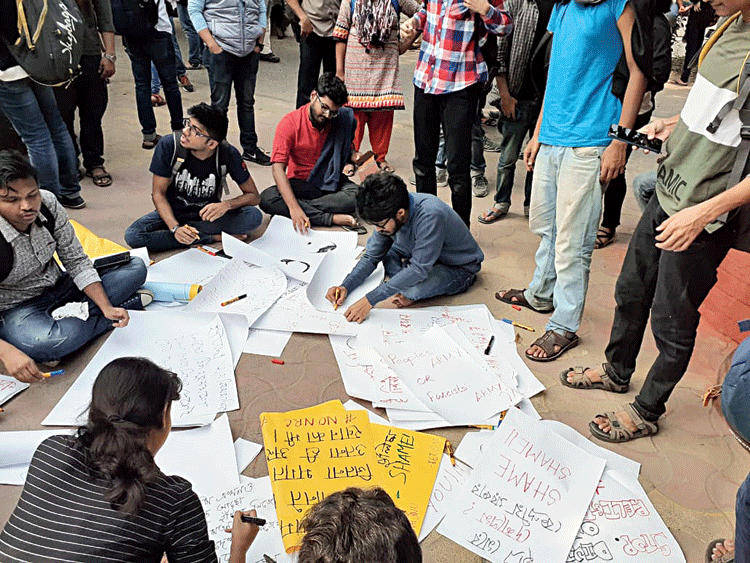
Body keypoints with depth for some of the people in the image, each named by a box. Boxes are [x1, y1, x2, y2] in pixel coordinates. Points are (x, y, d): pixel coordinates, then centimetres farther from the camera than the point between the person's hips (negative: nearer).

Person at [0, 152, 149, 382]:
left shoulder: (48, 203, -14)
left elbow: (76, 261, -7)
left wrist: (106, 306, -18)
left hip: (57, 286, 6)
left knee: (136, 268, -2)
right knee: (50, 343, -39)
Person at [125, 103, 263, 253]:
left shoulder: (228, 154, -19)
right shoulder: (169, 145, -20)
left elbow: (253, 196, -9)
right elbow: (158, 193, -13)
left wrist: (227, 205, -30)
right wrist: (175, 228, -29)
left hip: (208, 213, -1)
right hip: (172, 212, 1)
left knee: (254, 216, -27)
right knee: (133, 236, -27)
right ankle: (215, 237, -21)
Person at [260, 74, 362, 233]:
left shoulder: (344, 119, -6)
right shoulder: (290, 123, -15)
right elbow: (278, 167, -24)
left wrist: (354, 158, -8)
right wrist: (293, 207, -37)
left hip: (331, 183, 1)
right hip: (300, 183, -1)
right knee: (266, 199, -30)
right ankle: (332, 218, -32)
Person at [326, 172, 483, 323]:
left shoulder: (430, 216, -38)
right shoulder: (388, 213, -15)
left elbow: (418, 269, -37)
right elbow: (371, 257, -2)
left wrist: (370, 300, -38)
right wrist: (346, 286, -18)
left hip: (460, 268, -7)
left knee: (415, 290, -35)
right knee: (373, 243, -3)